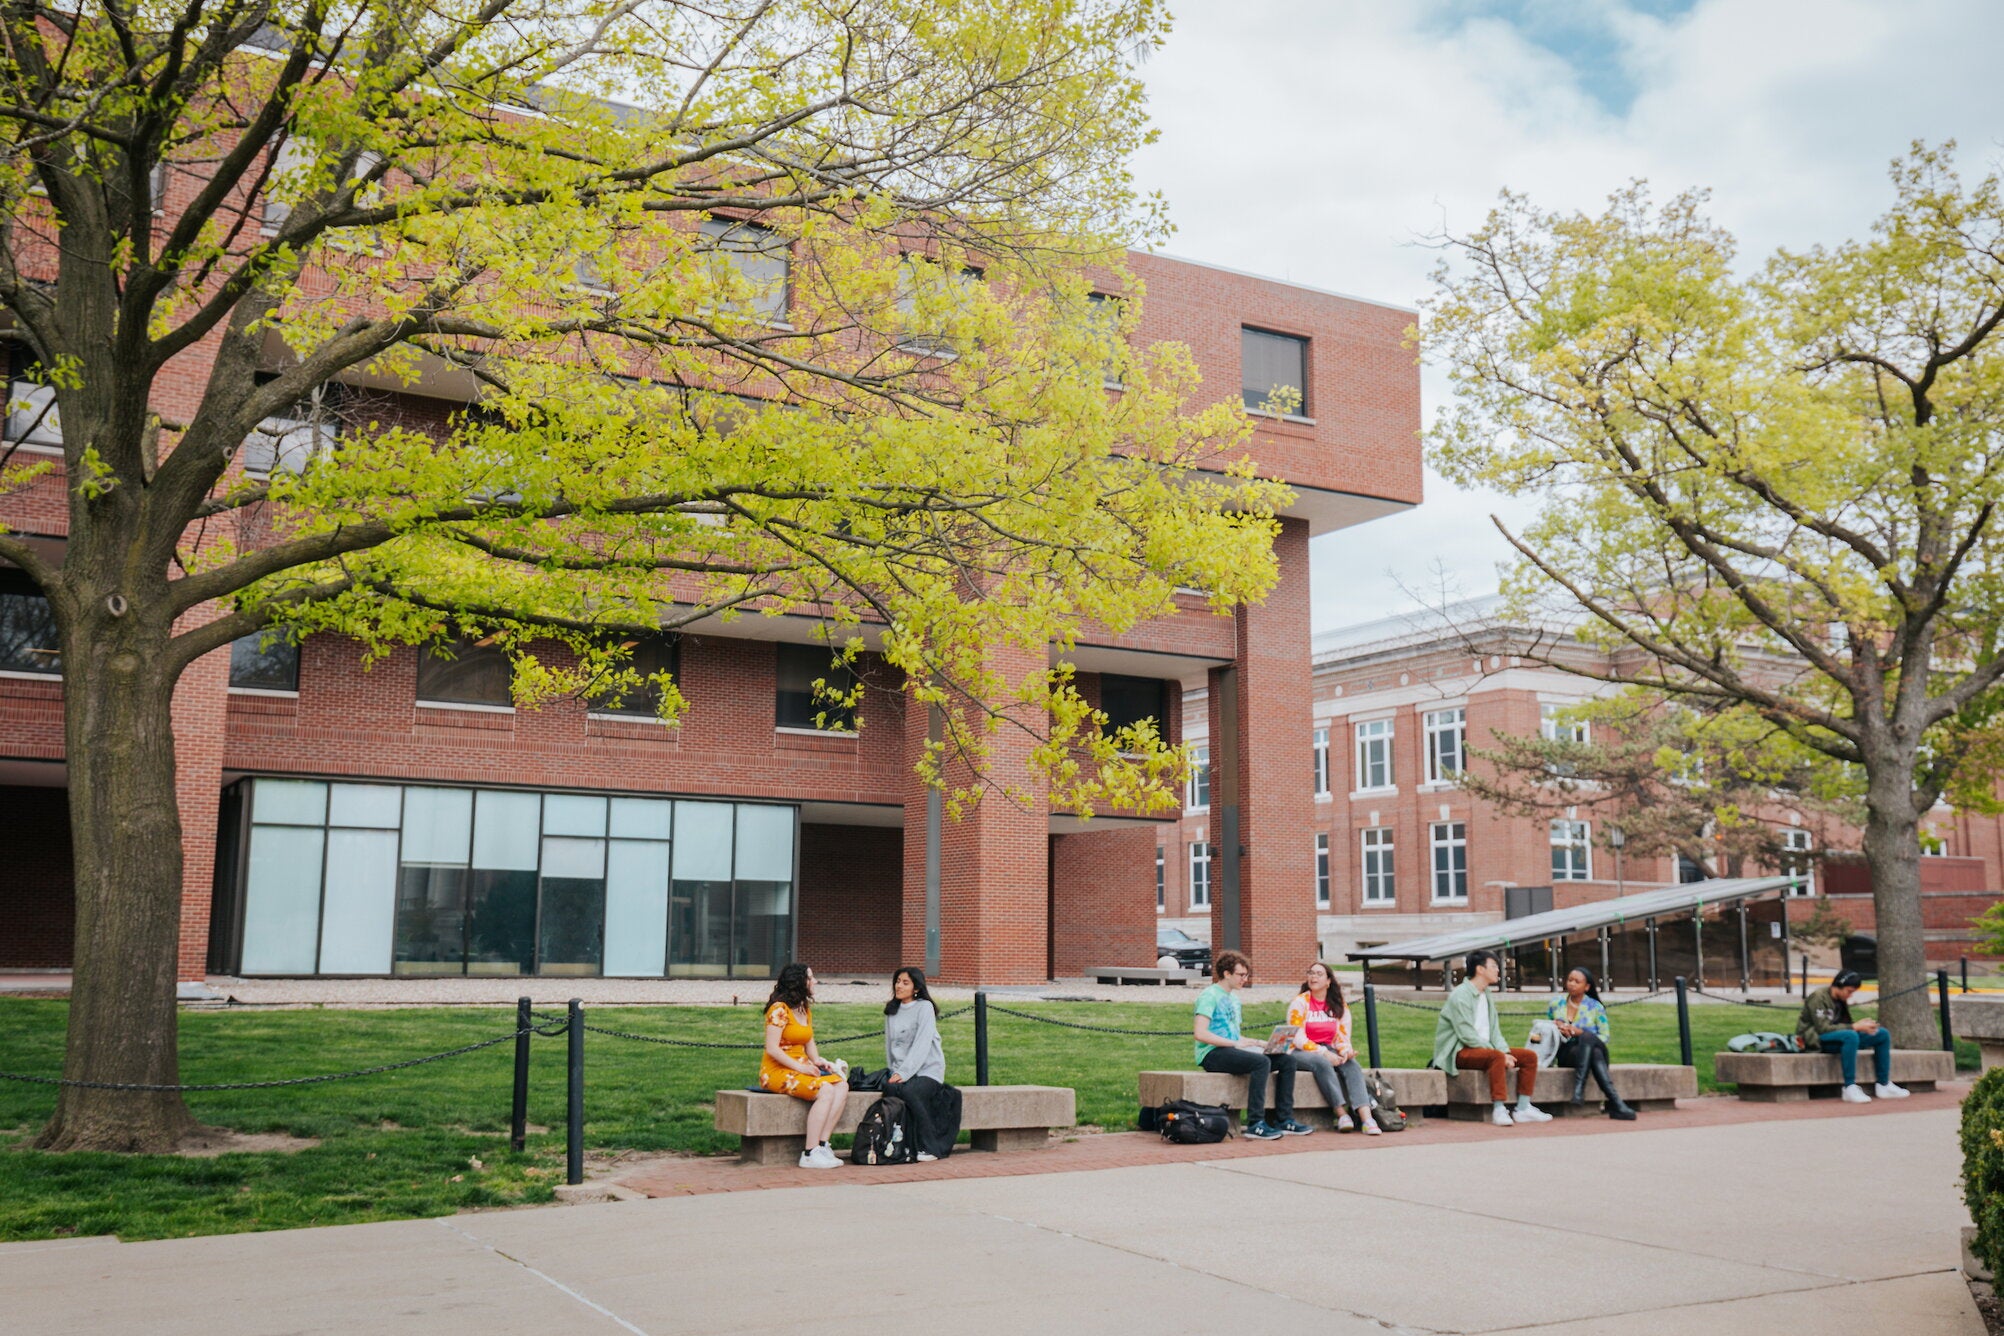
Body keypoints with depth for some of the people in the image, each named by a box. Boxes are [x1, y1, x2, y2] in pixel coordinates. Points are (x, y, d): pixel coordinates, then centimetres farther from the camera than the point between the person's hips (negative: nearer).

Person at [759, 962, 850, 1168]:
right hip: (777, 1071, -8)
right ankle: (810, 1154, -27)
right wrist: (800, 1067, -19)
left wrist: (818, 1062, -2)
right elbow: (772, 1050, -17)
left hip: (801, 1068, 8)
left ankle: (822, 1145, -22)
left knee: (841, 1085, -17)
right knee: (825, 1090, -29)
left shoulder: (806, 1010, 17)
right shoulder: (780, 1009, -10)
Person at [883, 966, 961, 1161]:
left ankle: (931, 1148, -22)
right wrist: (893, 1073, 2)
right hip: (900, 1071, 4)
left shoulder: (925, 1008, -3)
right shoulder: (891, 1010, 16)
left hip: (927, 1070, -4)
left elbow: (921, 1046, -13)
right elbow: (889, 1044, 16)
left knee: (908, 1091, -34)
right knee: (890, 1088, -30)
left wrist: (903, 1074, -20)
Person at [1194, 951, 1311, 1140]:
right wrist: (1236, 1043, -19)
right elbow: (1200, 1034, -18)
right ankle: (1255, 1124, -31)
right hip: (1212, 1054, -9)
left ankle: (1284, 1120, -6)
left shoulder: (1234, 998, 22)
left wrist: (1260, 1044, 6)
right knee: (1261, 1062, -33)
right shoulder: (1209, 995, -7)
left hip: (1232, 1051, 9)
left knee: (1287, 1061, -4)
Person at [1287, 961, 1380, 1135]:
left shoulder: (1339, 1007, 10)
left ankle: (1366, 1117, -39)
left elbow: (1342, 1037, 8)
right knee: (1322, 1063, -36)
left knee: (1351, 1064, -27)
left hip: (1328, 1052, 4)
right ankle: (1341, 1113, -34)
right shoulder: (1300, 1003, -3)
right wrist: (1323, 1053, -21)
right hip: (1301, 1053, -4)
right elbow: (1297, 1039, -11)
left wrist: (1346, 1051, -16)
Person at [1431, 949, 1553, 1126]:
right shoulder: (1460, 995, -13)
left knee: (1529, 1056, -1)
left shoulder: (1487, 996, 16)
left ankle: (1523, 1108, -3)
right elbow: (1467, 1036, -20)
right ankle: (1499, 1110, -36)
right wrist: (1501, 1053, -21)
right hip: (1459, 1052, -9)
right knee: (1497, 1057, -36)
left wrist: (1505, 1051, -6)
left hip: (1485, 1049, 9)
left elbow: (1494, 1031, 15)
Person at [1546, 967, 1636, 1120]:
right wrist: (1556, 1026, -3)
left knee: (1587, 1037, -40)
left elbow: (1604, 1037, 2)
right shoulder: (1555, 1004, 13)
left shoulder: (1595, 1007, 7)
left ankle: (1579, 1089, -50)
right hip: (1566, 1053, 0)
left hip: (1590, 1047, 0)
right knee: (1595, 1053, -37)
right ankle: (1615, 1103, -49)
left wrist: (1580, 1033, -13)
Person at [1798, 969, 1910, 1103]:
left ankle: (1884, 1086, 4)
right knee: (1850, 1035, -38)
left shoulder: (1841, 1001, 13)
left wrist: (1864, 1026, -13)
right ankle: (1850, 1088, -34)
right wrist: (1855, 1027, -24)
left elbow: (1845, 1024, 8)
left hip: (1837, 1037, 9)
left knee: (1882, 1034, 1)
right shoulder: (1818, 997, -14)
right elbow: (1823, 1028, -23)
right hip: (1815, 1039, -9)